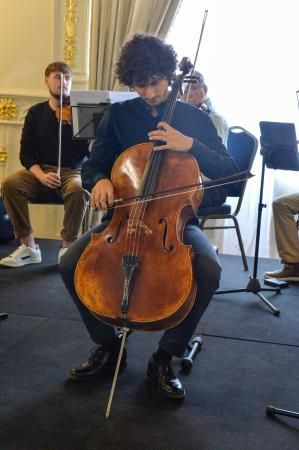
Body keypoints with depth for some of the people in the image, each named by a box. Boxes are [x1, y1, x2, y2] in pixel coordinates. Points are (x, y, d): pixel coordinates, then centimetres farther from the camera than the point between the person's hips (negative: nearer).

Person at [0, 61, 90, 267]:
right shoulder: (36, 113, 8)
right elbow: (27, 153, 3)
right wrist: (41, 175, -16)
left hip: (74, 172, -2)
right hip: (43, 171, 2)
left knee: (78, 190, -37)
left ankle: (68, 247, -17)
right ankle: (29, 246, -17)